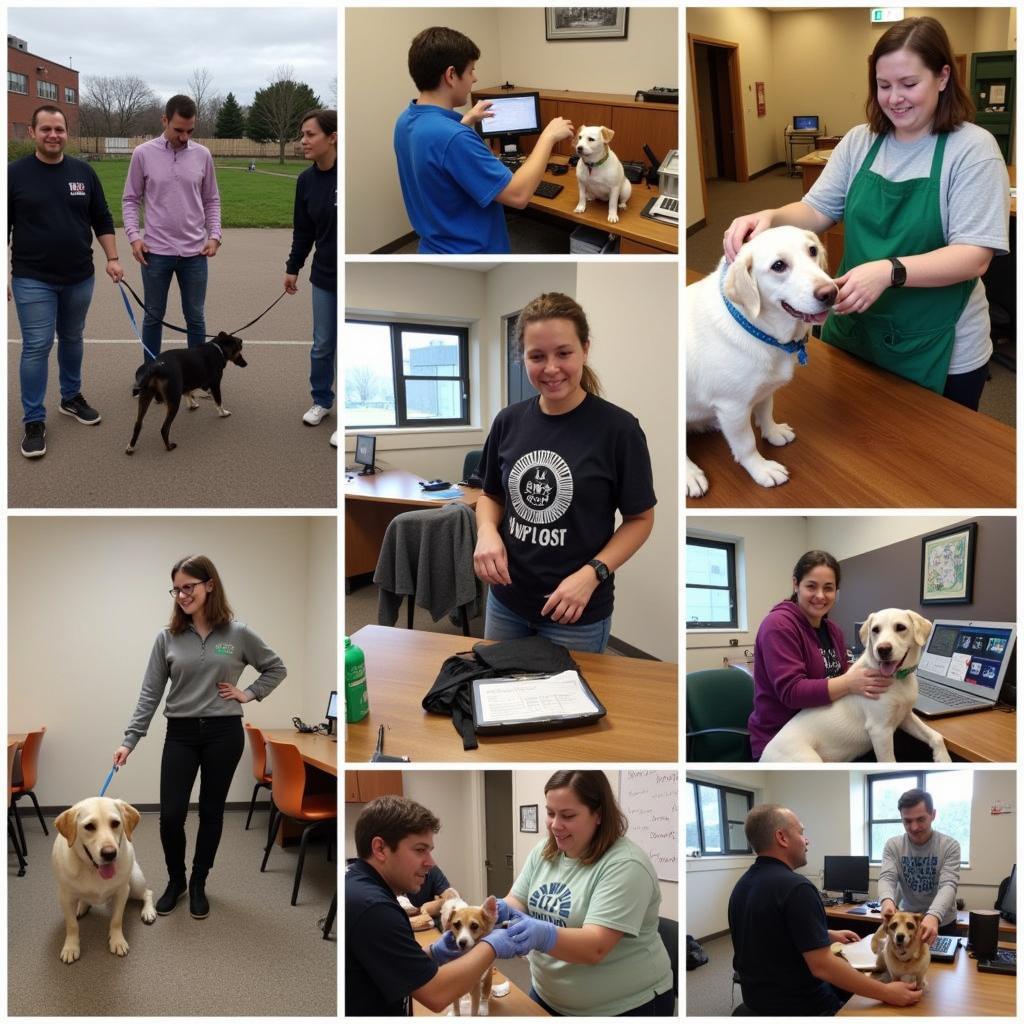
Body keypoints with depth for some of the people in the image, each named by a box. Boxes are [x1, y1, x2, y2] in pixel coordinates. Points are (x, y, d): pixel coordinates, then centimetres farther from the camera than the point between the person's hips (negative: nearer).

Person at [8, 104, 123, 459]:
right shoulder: (14, 174, -5)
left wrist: (112, 258, 1)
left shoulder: (83, 172, 4)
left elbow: (102, 220, 10)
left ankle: (71, 397, 35)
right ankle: (34, 421, 3)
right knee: (37, 347, -4)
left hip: (80, 277, 3)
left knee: (72, 339, 16)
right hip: (33, 280, -3)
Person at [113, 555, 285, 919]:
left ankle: (198, 884, 26)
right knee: (171, 815, -3)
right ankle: (175, 880, 23)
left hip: (224, 733, -1)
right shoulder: (167, 637, -1)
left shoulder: (238, 633, -4)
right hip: (180, 734, 1)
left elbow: (276, 668, 9)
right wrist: (129, 740, -7)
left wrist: (249, 694, -3)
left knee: (211, 812, 8)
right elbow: (150, 693, -1)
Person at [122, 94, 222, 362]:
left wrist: (214, 235, -3)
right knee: (154, 316, 9)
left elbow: (212, 201, 10)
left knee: (196, 317, 9)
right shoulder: (143, 153, -3)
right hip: (156, 251, -1)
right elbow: (130, 200, 3)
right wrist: (134, 235, -10)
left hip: (194, 252, 1)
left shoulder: (202, 155, 2)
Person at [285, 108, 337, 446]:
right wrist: (293, 267, 14)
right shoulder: (306, 180, 0)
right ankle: (321, 400, 34)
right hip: (324, 277, 5)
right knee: (322, 345, 14)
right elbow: (303, 230, 11)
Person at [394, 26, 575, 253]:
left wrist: (466, 120, 22)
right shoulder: (452, 138, -30)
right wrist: (549, 136, -16)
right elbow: (518, 195, -27)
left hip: (436, 247, 9)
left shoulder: (407, 120, 0)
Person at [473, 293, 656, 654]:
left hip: (578, 615, -4)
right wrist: (486, 531, -9)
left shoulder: (617, 428, -14)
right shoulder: (509, 422, -1)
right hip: (505, 603, 4)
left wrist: (592, 574, -20)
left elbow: (640, 519, -6)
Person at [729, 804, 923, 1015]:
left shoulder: (742, 886, 4)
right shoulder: (795, 887, -25)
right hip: (798, 1006, -9)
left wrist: (829, 935, 21)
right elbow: (822, 966, -27)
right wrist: (886, 993, -22)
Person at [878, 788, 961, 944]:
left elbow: (948, 885, -18)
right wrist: (887, 900, -36)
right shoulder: (893, 845, -2)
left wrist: (934, 915, -37)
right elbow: (887, 878, -12)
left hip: (942, 924, -1)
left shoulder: (949, 846, -7)